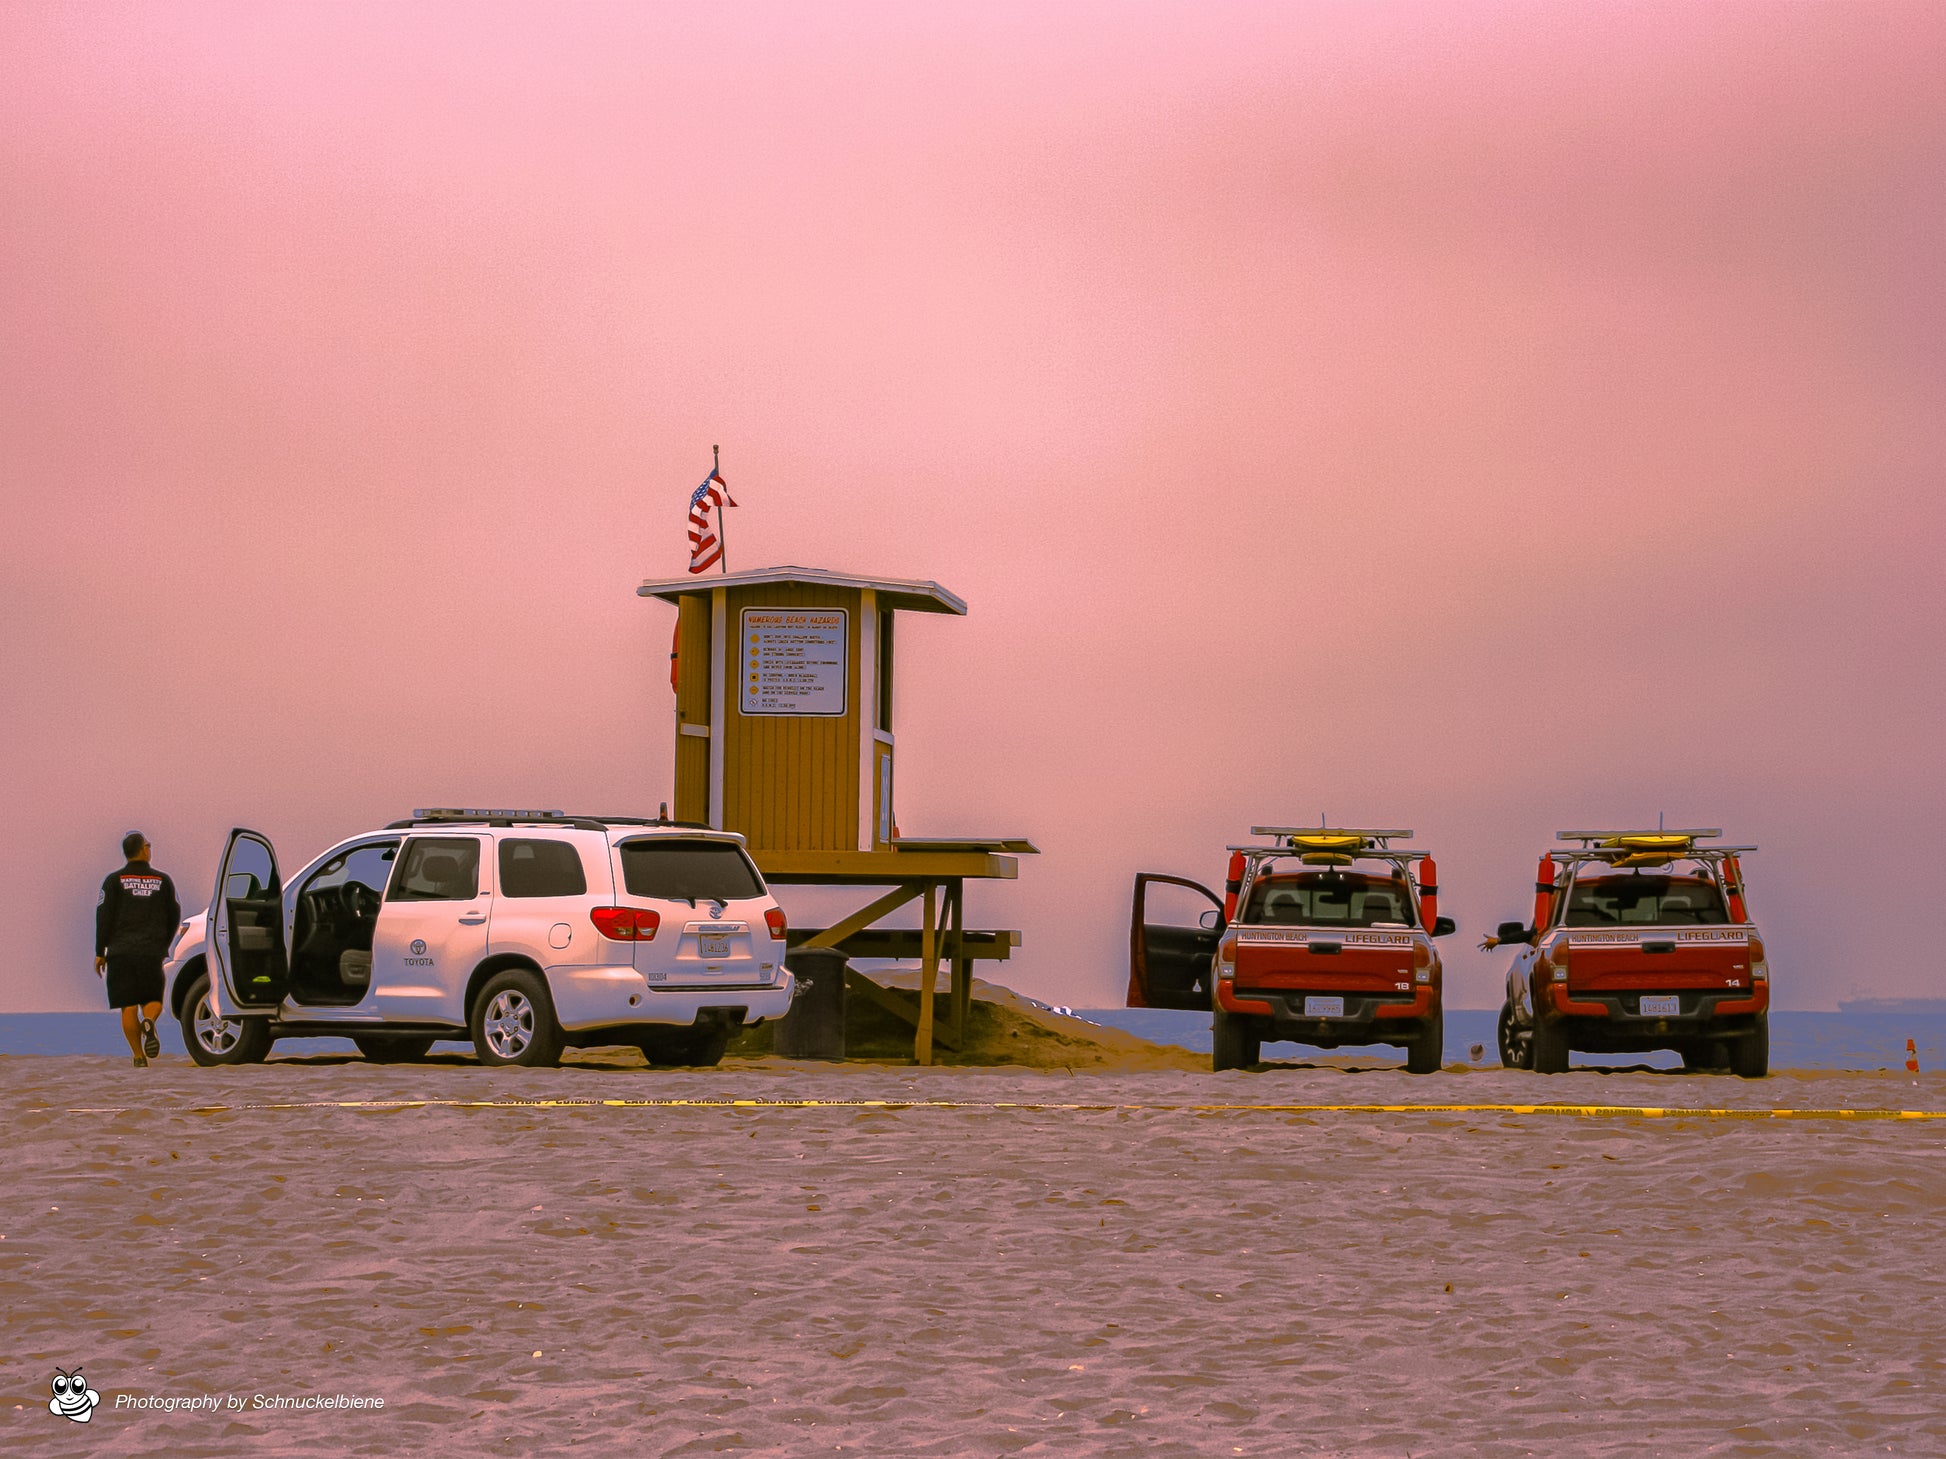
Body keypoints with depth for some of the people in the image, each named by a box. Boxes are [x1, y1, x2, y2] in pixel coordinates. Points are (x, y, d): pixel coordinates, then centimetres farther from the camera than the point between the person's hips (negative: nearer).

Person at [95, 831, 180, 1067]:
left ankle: (139, 1056, -3)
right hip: (152, 952, 1)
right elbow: (174, 915, 10)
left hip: (121, 951, -1)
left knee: (129, 1006, 2)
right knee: (152, 1000, 10)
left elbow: (104, 917, -4)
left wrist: (100, 952, 1)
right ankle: (149, 1022, -25)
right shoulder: (162, 881, 7)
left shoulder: (115, 880, 1)